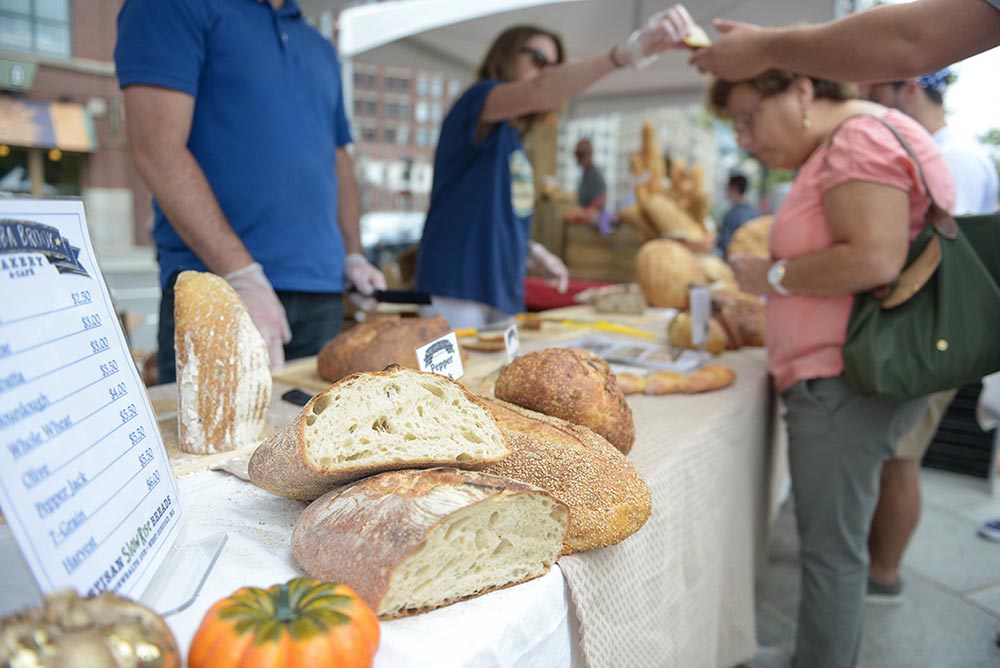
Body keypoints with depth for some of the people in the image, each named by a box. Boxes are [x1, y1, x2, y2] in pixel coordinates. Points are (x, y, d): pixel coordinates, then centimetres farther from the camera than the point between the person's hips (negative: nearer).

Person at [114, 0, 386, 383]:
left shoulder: (321, 50, 22)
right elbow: (158, 147, -12)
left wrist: (352, 255, 10)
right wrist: (242, 276, -19)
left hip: (323, 294, 6)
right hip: (218, 284, -5)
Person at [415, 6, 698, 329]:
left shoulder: (513, 140, 17)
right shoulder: (476, 99, -5)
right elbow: (539, 94, -27)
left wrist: (532, 253, 6)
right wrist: (629, 50, -37)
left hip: (502, 293, 8)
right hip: (457, 288, -8)